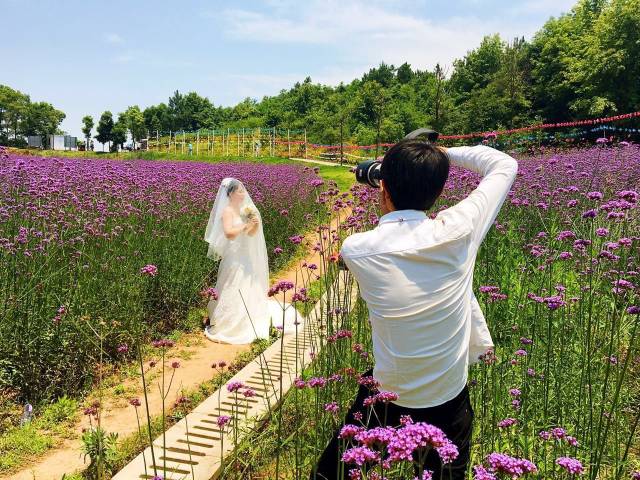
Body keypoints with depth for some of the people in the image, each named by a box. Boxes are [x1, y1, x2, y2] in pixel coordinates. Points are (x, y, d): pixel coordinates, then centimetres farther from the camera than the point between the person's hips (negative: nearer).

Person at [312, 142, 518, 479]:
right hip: (450, 403, 1)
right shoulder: (458, 231, -20)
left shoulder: (355, 249, -21)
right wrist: (444, 153, 2)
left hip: (387, 400, -1)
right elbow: (505, 164, -3)